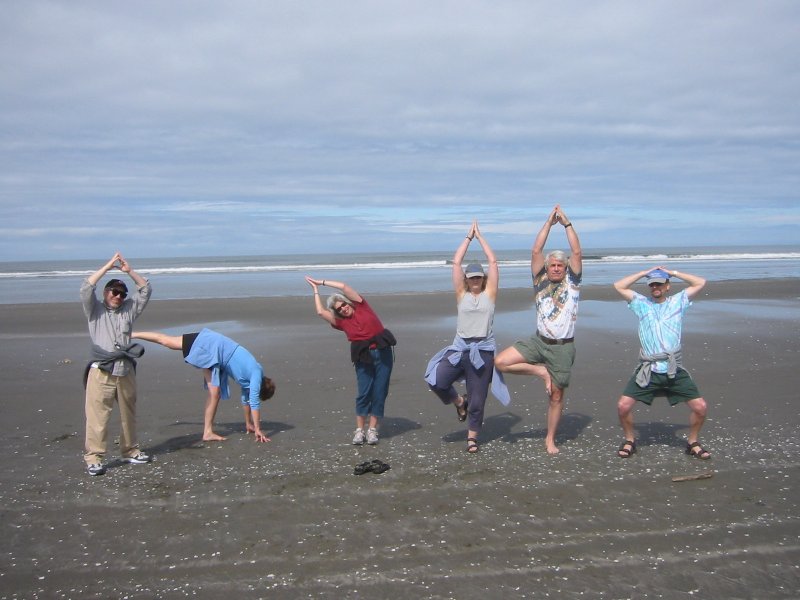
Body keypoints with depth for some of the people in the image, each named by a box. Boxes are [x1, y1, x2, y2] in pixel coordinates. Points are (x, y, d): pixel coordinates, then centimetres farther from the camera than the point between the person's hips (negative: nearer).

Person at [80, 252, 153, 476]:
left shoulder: (129, 309, 17)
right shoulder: (95, 310, 7)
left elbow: (146, 290, 12)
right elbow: (86, 288, -9)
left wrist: (129, 270, 4)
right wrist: (107, 267, -7)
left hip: (126, 372, 4)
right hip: (101, 372, -4)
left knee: (129, 415, 12)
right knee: (97, 416, -7)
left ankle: (130, 451, 24)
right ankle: (94, 457, -3)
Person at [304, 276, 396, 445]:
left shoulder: (361, 306, 5)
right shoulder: (340, 321, 8)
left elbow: (343, 286, -2)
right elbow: (321, 312, -1)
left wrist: (321, 282, 6)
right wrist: (316, 290, 10)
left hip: (383, 352, 0)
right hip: (363, 358, 1)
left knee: (380, 393, 0)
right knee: (364, 393, -7)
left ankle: (372, 430, 7)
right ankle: (359, 430, 2)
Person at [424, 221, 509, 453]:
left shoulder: (489, 293, 5)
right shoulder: (462, 294, 7)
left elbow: (493, 262, 1)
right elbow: (456, 263, 2)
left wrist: (480, 236, 6)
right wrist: (468, 237, 5)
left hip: (483, 350, -1)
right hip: (459, 348, 1)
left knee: (477, 399, 4)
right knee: (435, 381, -15)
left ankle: (472, 436, 25)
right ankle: (459, 402, 16)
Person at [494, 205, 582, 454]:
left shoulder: (572, 282, 2)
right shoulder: (541, 281, 4)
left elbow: (577, 252, -9)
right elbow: (536, 251, -4)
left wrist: (566, 223, -9)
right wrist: (549, 222, -4)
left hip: (563, 347, -1)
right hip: (538, 341, 2)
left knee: (556, 395, 6)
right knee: (500, 362, -17)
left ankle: (550, 439, 23)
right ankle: (541, 371, 0)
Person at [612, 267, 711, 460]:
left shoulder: (678, 301, 11)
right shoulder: (641, 303, 12)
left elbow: (700, 283, 9)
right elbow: (619, 286, 7)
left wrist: (673, 273, 11)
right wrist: (645, 272, 10)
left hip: (674, 370, 0)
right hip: (647, 370, 0)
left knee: (700, 406, -4)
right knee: (623, 406, -9)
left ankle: (693, 442, 20)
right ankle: (629, 441, 15)